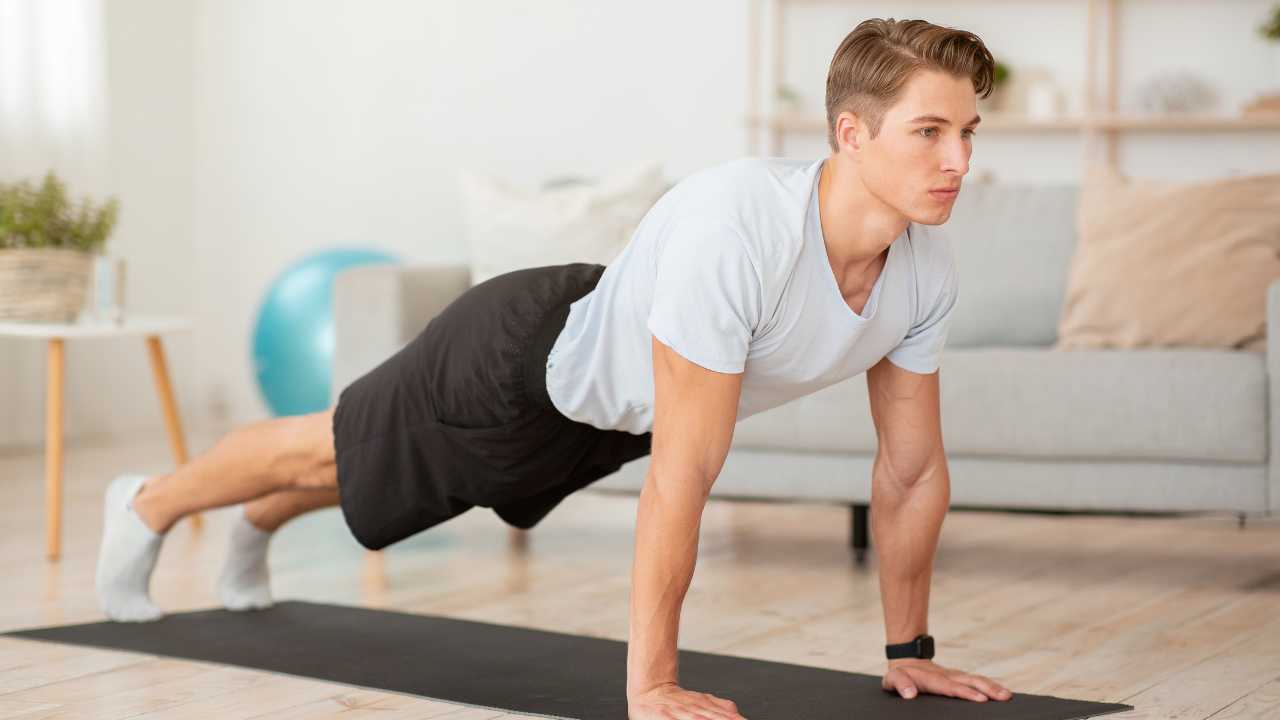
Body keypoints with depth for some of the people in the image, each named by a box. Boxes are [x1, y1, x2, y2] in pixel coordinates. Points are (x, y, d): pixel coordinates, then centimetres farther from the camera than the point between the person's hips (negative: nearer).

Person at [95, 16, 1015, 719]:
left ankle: (256, 530, 64)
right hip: (517, 362, -7)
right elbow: (680, 478, -44)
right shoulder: (734, 230, -46)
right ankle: (147, 506, 51)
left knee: (375, 465, 33)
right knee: (332, 452, 20)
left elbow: (912, 468, -9)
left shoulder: (925, 271, -23)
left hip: (603, 409, 7)